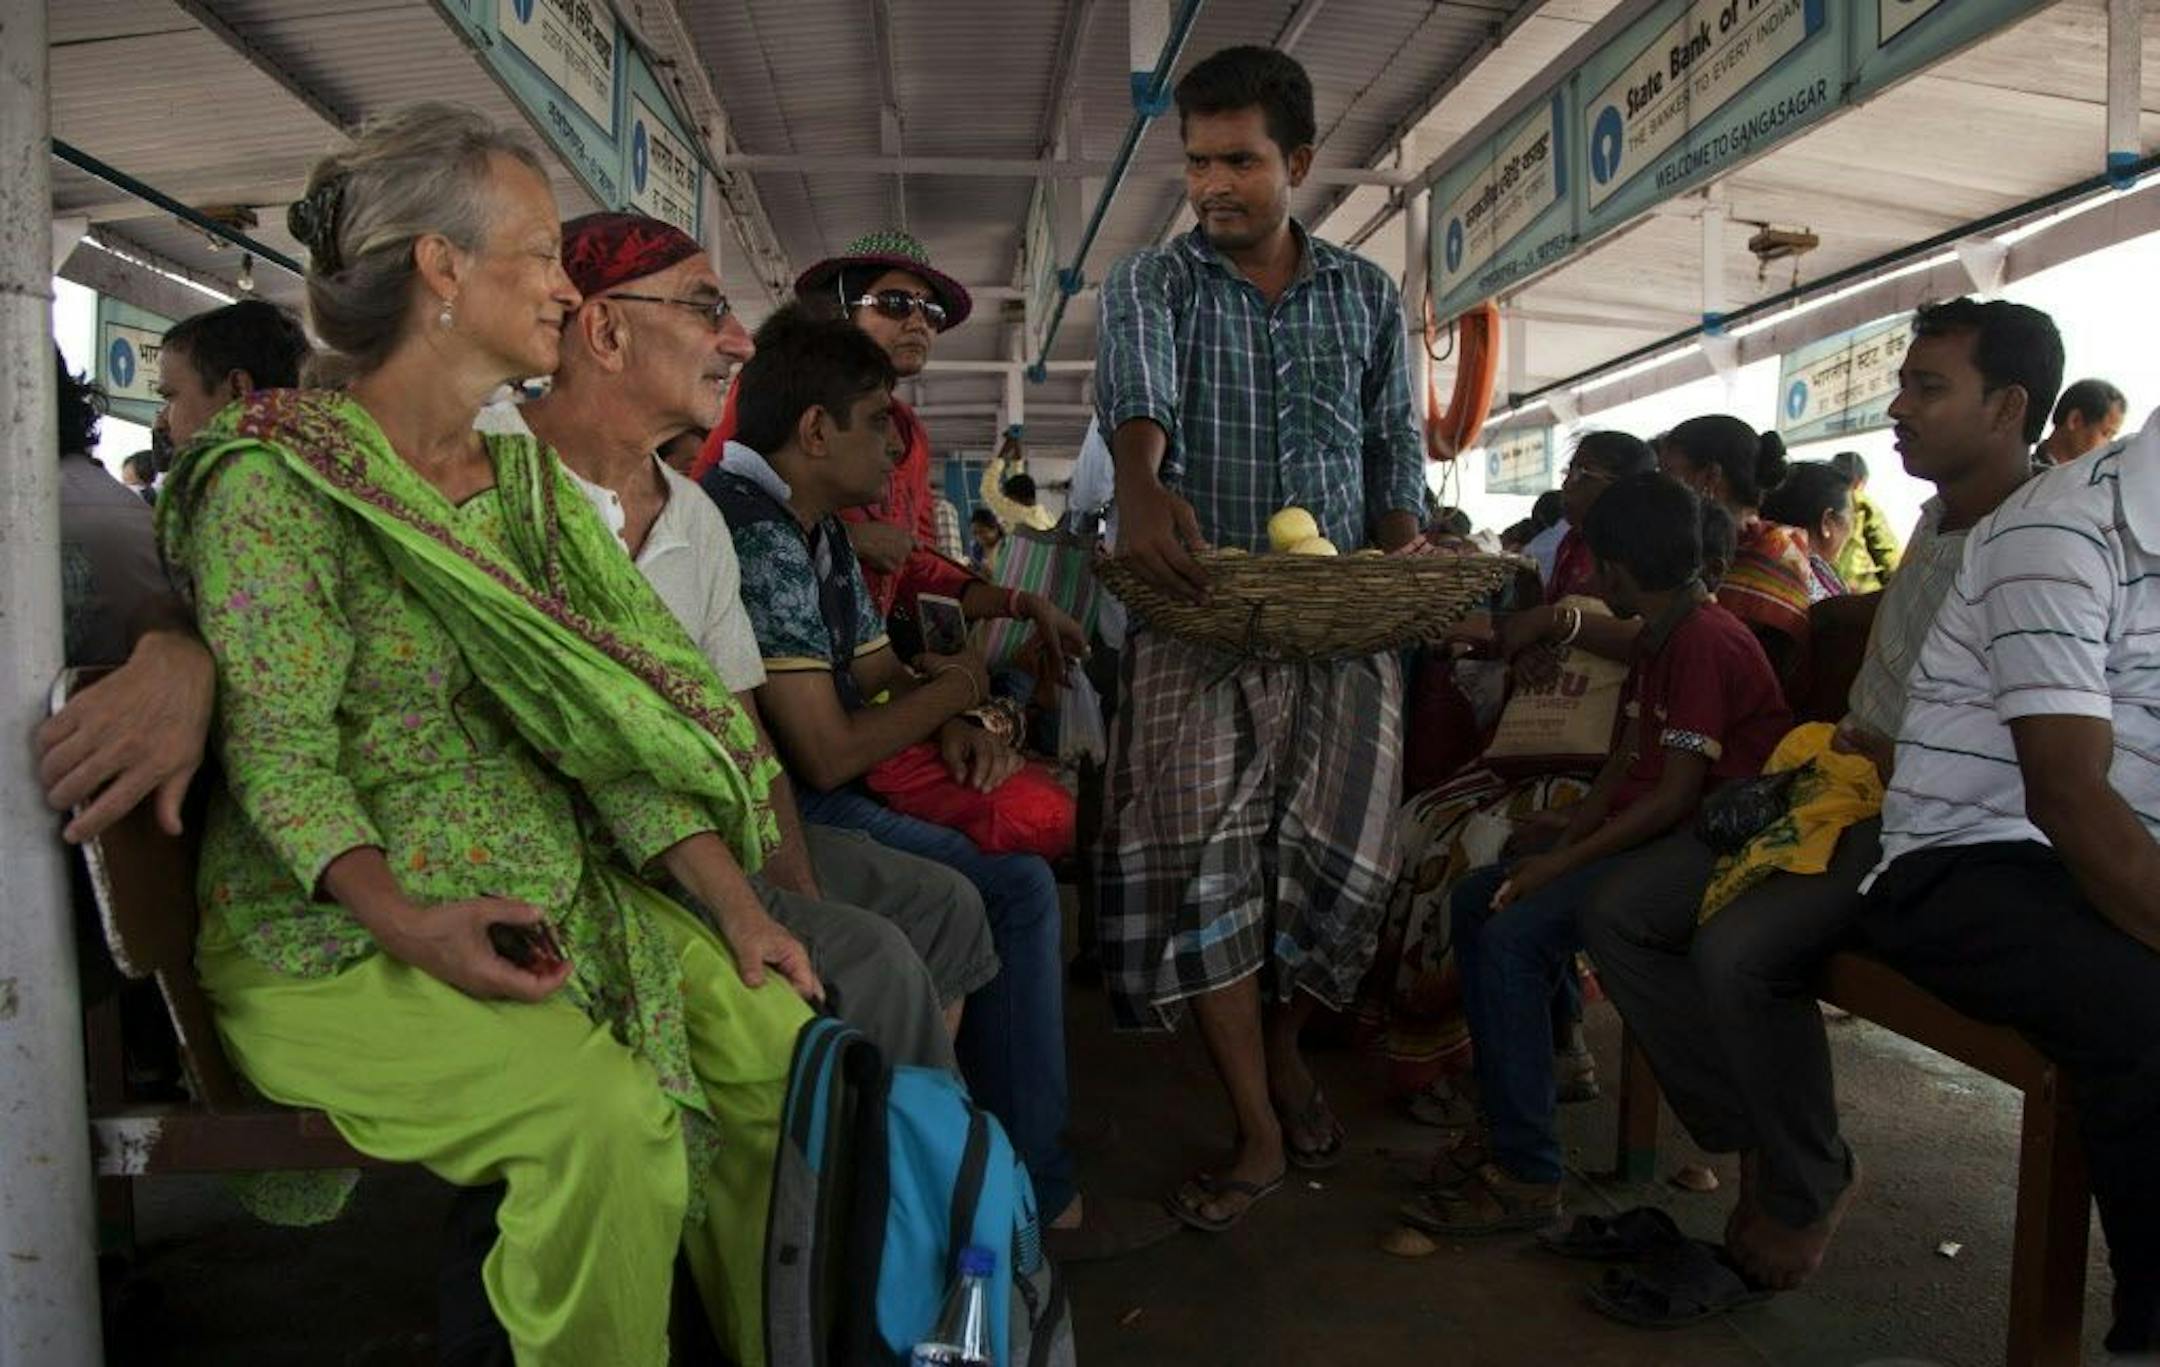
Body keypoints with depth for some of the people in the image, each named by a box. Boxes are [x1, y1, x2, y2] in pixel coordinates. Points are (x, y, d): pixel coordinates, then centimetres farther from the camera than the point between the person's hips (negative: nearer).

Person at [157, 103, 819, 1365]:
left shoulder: (525, 481, 11)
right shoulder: (276, 481, -8)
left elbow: (610, 719, 5)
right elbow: (278, 752, -13)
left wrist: (734, 900, -6)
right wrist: (405, 920, -30)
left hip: (548, 893, 6)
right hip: (333, 933, -6)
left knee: (778, 1034, -14)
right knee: (603, 1116, -29)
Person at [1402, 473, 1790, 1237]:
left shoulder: (1706, 642, -17)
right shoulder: (1659, 639, 16)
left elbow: (1674, 797, -22)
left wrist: (1559, 864, -19)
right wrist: (1557, 846, 0)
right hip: (1642, 836, 11)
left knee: (1515, 933, -25)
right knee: (1476, 899, 6)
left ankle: (1527, 1176, -16)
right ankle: (1508, 1120, 9)